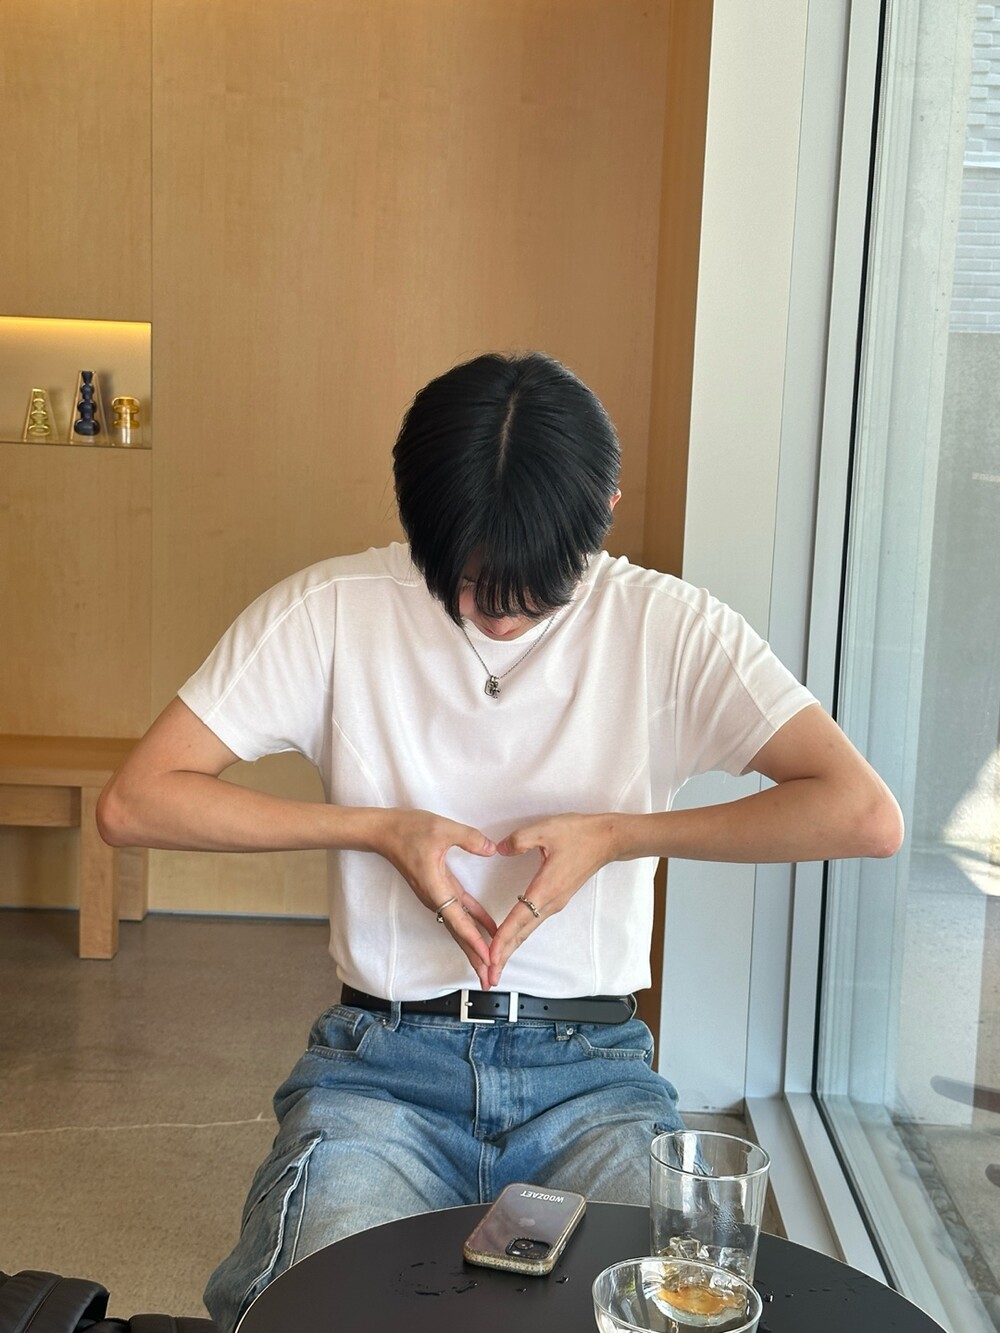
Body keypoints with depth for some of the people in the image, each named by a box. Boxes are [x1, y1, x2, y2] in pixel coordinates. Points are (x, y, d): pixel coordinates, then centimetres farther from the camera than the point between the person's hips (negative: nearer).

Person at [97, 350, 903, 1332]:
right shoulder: (334, 611, -4)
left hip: (591, 1067, 1)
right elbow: (132, 803, -6)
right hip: (385, 1059, 0)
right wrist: (376, 827, -11)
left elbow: (865, 815, -14)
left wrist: (618, 834, -15)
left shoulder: (669, 629, -4)